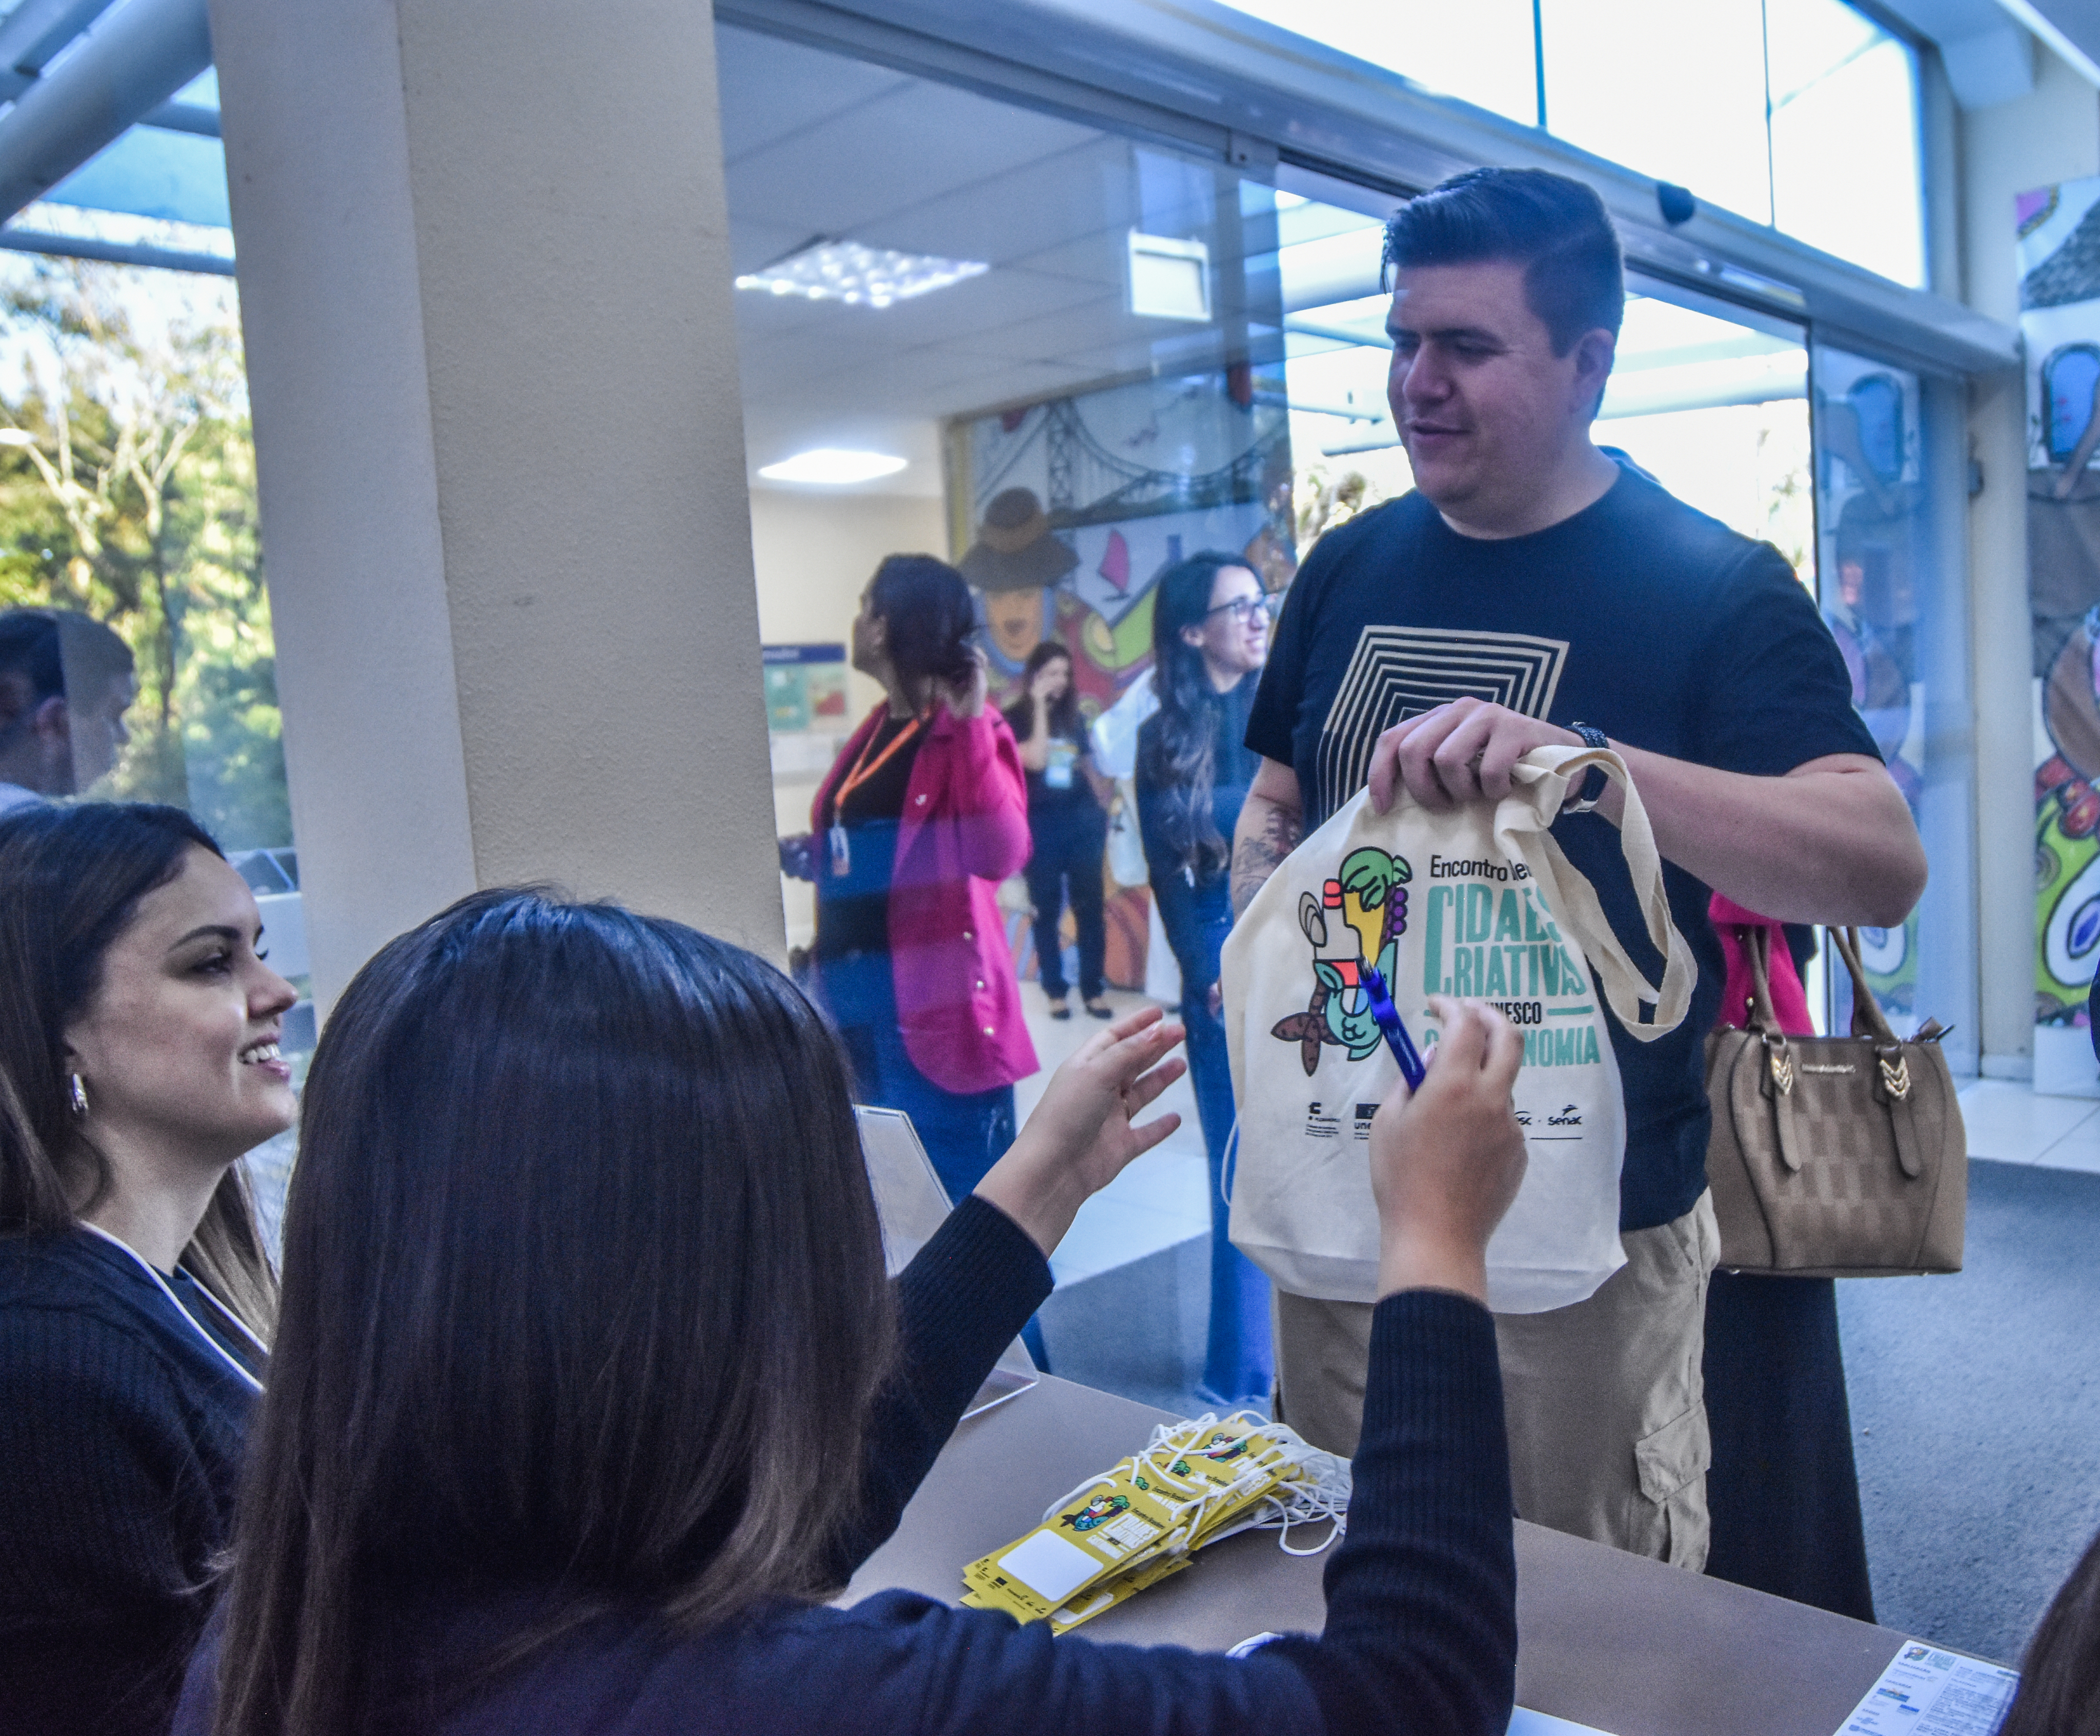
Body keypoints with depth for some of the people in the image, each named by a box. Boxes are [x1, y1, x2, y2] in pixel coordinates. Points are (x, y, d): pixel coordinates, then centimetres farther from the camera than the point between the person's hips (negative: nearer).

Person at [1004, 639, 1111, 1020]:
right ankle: (1056, 992, 12)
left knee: (1090, 907, 3)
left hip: (1082, 820, 3)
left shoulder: (1073, 716, 10)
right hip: (1040, 825, -3)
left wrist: (1103, 811, 10)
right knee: (1047, 910, 4)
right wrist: (1040, 706, -15)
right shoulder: (1014, 718, -3)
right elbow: (1035, 759, -19)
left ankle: (1092, 991, 10)